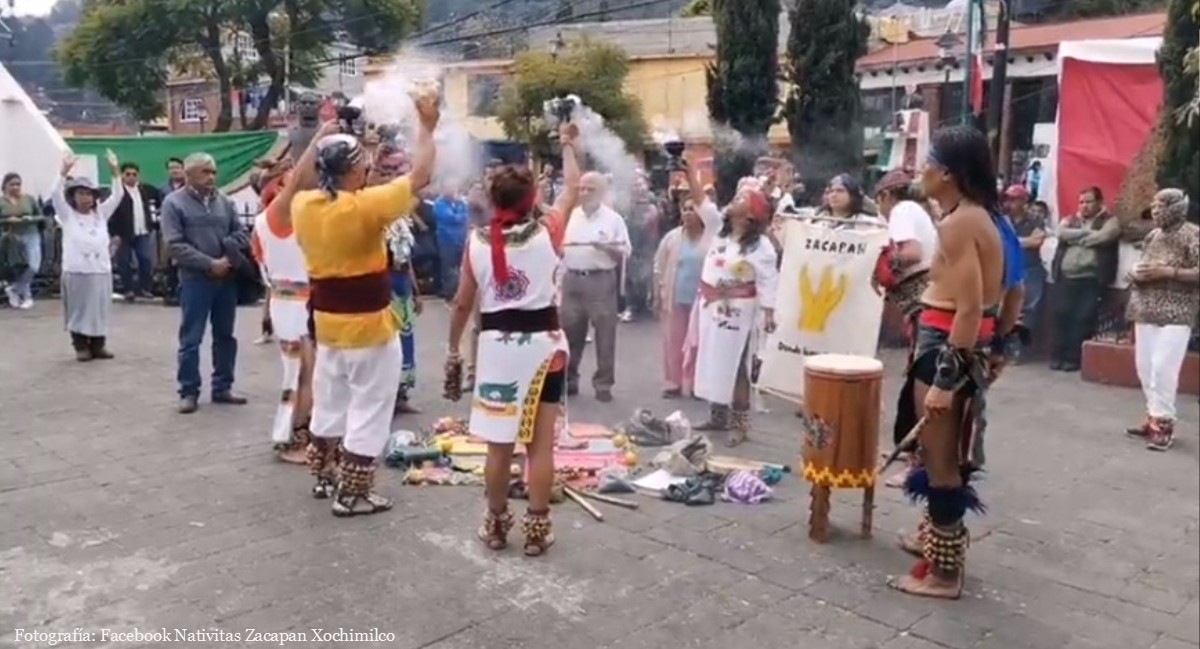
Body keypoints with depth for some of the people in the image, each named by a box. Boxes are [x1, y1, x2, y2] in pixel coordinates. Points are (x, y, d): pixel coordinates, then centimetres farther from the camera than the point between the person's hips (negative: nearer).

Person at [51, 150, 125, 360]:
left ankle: (98, 345, 16)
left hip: (101, 270, 3)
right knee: (79, 310, 2)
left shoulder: (101, 213, 13)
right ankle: (81, 347, 9)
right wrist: (64, 171, -18)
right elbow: (55, 194, -8)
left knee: (99, 309, 7)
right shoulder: (67, 215, 5)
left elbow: (117, 196, 6)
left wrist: (115, 171, -5)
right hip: (76, 271, -3)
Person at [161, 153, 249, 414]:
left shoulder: (224, 201, 7)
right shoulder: (174, 203, -4)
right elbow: (175, 245, -11)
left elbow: (240, 233, 8)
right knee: (191, 339, 0)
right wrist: (210, 263, -16)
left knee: (225, 335, 11)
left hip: (227, 276, 4)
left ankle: (222, 388, 22)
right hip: (195, 278, -4)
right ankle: (189, 392, 10)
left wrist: (226, 257, -9)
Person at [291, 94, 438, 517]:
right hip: (368, 325, -7)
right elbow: (419, 177, -17)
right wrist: (427, 127, -5)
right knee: (368, 410, 3)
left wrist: (325, 140, 22)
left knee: (329, 401, 21)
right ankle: (352, 494, 8)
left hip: (326, 320, 7)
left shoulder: (303, 204, -3)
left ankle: (325, 477, 34)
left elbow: (305, 176, 21)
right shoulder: (366, 206, -22)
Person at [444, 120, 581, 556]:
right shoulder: (548, 232, -6)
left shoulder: (477, 242, -3)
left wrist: (453, 349, 16)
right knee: (540, 445, 5)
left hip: (496, 344, 1)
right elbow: (573, 189, 11)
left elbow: (462, 304, 3)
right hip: (543, 343, -1)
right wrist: (568, 144, 26)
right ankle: (537, 529, 13)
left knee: (499, 445, 11)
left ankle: (496, 525, 23)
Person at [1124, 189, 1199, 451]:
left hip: (1175, 314, -7)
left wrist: (1167, 272, -19)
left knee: (1163, 367, -12)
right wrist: (1137, 274, 3)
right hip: (1146, 311, 7)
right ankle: (1154, 416, 17)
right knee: (1145, 366, 6)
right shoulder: (1152, 236, 14)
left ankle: (1164, 422, -4)